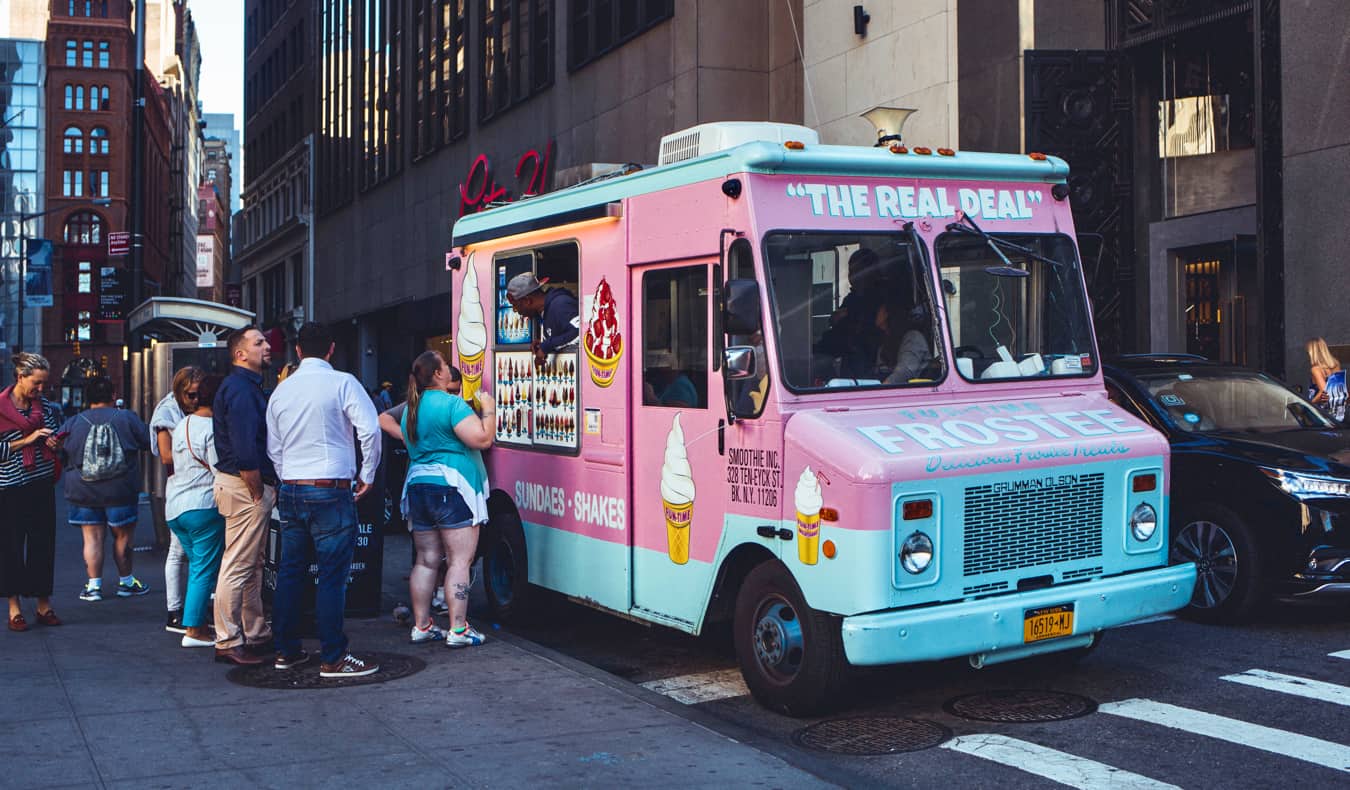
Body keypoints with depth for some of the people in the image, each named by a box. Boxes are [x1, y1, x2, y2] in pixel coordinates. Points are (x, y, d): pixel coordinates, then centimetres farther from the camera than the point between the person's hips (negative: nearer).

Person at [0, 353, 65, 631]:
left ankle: (44, 605, 14)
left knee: (44, 544, 5)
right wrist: (27, 440, -16)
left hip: (42, 485, 4)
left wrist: (55, 444, -1)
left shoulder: (46, 407, 7)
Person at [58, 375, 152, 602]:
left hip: (84, 492, 1)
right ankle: (126, 581, 22)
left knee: (93, 537, 7)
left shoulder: (73, 424, -1)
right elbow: (148, 442, 3)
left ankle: (94, 585, 7)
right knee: (123, 536, 11)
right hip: (120, 490, -1)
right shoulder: (127, 418, -4)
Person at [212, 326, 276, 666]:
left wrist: (267, 486, 13)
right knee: (238, 567, -5)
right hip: (245, 486, -11)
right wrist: (258, 491, -17)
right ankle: (228, 642, 2)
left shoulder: (249, 386, 17)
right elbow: (245, 450, -24)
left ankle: (256, 634, 28)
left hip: (254, 485, 11)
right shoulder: (239, 388, -16)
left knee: (252, 565, 17)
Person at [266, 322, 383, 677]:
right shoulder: (342, 383, -7)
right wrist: (367, 475, -4)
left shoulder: (282, 389, 11)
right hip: (330, 492, -6)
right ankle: (333, 659, 0)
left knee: (290, 571, 13)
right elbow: (370, 428, -16)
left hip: (291, 491, 6)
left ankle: (286, 651, 20)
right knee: (332, 575, -3)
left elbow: (273, 448, 15)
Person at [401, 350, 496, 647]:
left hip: (417, 486, 8)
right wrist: (489, 408, -4)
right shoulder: (451, 404, -12)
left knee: (426, 560, 12)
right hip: (452, 488, -8)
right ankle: (458, 630, -6)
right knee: (460, 560, -5)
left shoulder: (412, 408, 14)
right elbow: (483, 439, -18)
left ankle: (421, 626, 15)